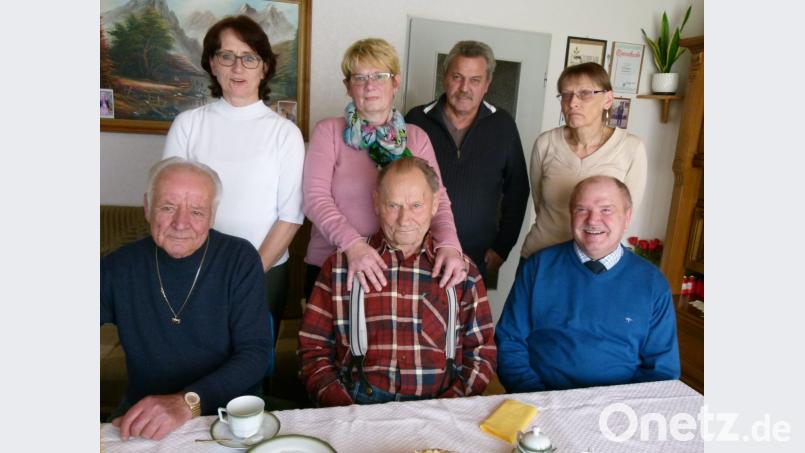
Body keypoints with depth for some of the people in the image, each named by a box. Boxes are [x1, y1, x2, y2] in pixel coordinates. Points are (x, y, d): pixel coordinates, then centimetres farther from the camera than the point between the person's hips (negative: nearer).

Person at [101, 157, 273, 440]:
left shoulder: (239, 259, -7)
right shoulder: (120, 266, 0)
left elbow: (256, 353, -12)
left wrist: (188, 401, -24)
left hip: (227, 413, -1)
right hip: (140, 418, 1)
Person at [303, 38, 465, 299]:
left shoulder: (416, 138, 5)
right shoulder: (328, 131, -2)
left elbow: (437, 198, -3)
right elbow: (316, 197, -12)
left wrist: (449, 244, -22)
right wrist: (353, 244, -28)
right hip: (330, 268, -1)